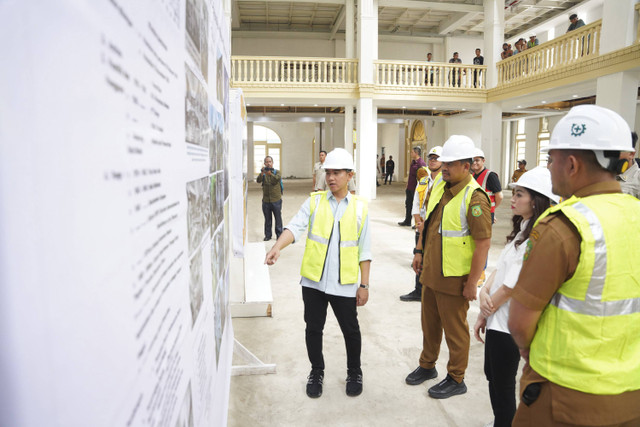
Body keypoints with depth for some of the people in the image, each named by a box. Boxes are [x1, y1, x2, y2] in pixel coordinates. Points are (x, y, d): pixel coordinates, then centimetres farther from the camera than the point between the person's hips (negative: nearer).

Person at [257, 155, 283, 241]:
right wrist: (262, 173, -33)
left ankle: (279, 235, 14)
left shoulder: (277, 172, 2)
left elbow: (277, 179, -20)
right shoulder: (263, 173, 6)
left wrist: (270, 174, -37)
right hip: (266, 200, 2)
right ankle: (267, 235, 19)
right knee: (267, 219, 9)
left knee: (278, 218, 4)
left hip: (276, 200, -1)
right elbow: (258, 180, -14)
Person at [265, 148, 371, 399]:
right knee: (313, 328, 13)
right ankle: (316, 372, 36)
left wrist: (364, 285, 2)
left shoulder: (360, 207, 1)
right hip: (313, 280, 1)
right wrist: (277, 247, -33)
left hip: (344, 283, -1)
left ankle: (354, 373, 37)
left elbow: (364, 250, 3)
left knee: (350, 330, 12)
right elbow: (295, 227, -14)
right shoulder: (314, 201, 1)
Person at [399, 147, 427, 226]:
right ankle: (407, 221, 27)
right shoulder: (413, 162, 12)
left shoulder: (421, 163, -16)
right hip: (409, 188, 9)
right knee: (408, 204, 15)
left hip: (415, 189, -9)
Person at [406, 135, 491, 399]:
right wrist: (419, 251, 14)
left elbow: (483, 243, -20)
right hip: (430, 272, 8)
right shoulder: (438, 187, 5)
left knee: (455, 329, 9)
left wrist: (472, 282, -19)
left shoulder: (474, 197, -19)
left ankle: (456, 380, 28)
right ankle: (427, 366, 42)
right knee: (429, 323, 22)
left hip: (454, 278, -7)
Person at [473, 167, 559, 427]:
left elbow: (511, 286, -21)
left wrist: (485, 312, -8)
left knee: (502, 384, 8)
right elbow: (499, 269, 8)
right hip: (498, 319, 9)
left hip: (509, 324, -9)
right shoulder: (522, 230, 8)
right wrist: (484, 292, -8)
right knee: (492, 375, 22)